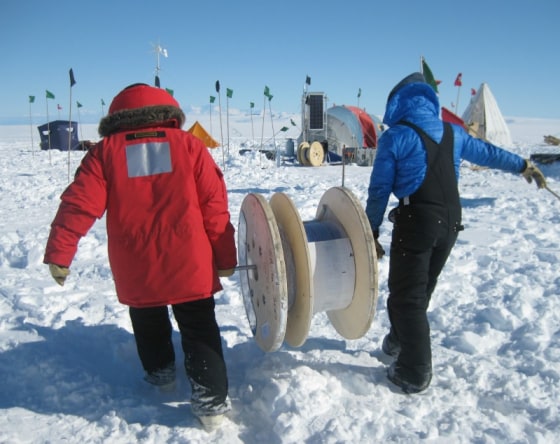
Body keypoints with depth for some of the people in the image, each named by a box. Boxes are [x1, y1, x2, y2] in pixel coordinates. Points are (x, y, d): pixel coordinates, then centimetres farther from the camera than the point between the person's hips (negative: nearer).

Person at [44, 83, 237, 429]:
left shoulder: (106, 151, 3)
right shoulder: (189, 144, 0)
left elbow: (79, 204, -5)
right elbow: (214, 206, -2)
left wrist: (59, 254, 1)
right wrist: (225, 256, 3)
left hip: (135, 270, 2)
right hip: (189, 265, -1)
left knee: (148, 324, 27)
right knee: (199, 329, 12)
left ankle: (160, 372, 45)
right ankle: (211, 399, 11)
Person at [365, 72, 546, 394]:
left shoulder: (395, 136, -5)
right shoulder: (452, 132, 11)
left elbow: (380, 189, -5)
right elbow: (487, 153, 26)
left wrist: (372, 232, 2)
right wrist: (523, 166, 43)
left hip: (416, 222, -6)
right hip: (450, 221, 7)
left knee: (406, 296, 4)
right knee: (421, 290, 21)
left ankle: (414, 373, 8)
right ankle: (400, 341, 41)